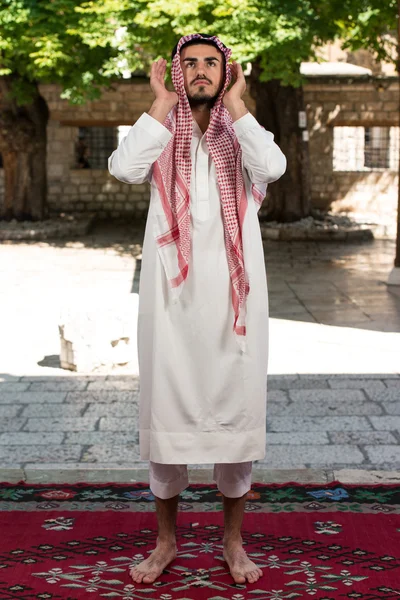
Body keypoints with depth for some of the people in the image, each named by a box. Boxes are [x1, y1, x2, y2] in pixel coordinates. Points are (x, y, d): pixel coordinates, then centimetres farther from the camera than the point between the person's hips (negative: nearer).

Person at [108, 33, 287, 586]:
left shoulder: (242, 134, 7)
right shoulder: (161, 134, 7)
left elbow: (273, 166, -17)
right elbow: (125, 168, -15)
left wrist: (235, 104, -7)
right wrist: (162, 104, -7)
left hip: (232, 296, 0)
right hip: (171, 297, 0)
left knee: (235, 411, 6)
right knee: (166, 411, 6)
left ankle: (233, 540, 22)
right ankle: (167, 539, 23)